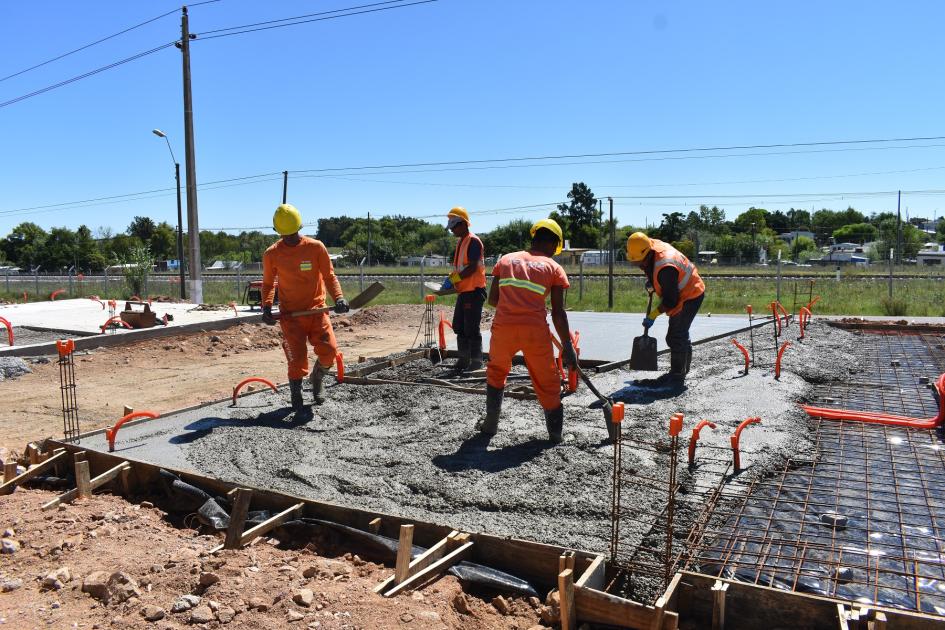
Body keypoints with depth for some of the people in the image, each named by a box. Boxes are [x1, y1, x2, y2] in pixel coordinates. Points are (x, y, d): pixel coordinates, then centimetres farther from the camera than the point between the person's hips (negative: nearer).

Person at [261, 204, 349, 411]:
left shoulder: (316, 248, -3)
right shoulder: (272, 254, -1)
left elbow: (329, 276, 0)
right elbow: (268, 283, 11)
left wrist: (339, 298, -18)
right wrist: (266, 307, -5)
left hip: (316, 309, 0)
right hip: (290, 314, 0)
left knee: (329, 350, -10)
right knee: (297, 357, -6)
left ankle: (317, 378, 22)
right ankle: (296, 397, 16)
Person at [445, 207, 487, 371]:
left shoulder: (473, 241, -13)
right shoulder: (460, 242, 16)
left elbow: (472, 267, -20)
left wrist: (456, 279, -19)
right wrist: (452, 277, 6)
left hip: (474, 291, -10)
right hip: (463, 291, 10)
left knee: (471, 329, -5)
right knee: (459, 327, 12)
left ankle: (476, 361, 4)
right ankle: (464, 359, 21)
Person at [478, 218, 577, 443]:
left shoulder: (506, 259, 16)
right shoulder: (554, 268, 9)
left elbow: (492, 299, 13)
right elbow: (558, 312, 2)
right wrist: (567, 346, 6)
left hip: (503, 326, 2)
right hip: (535, 330, -2)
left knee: (496, 372, 26)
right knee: (547, 380, 16)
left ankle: (491, 424, 30)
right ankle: (555, 432, 20)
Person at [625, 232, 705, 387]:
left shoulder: (665, 268, -36)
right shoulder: (653, 245, -8)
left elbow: (670, 300, -29)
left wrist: (653, 315, -20)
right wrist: (651, 281, 2)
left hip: (690, 296, -10)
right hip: (680, 293, 10)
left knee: (676, 336, -11)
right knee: (680, 335, 17)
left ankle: (676, 377, -4)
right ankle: (680, 373, 29)